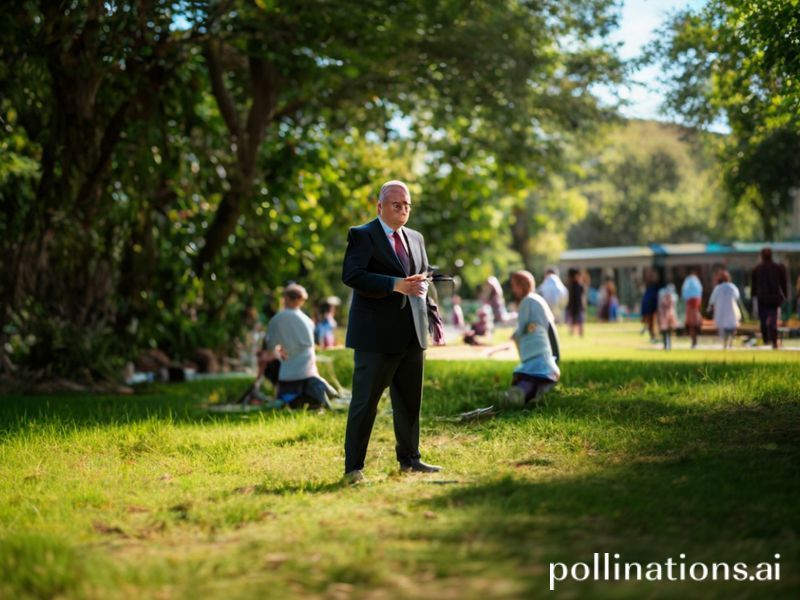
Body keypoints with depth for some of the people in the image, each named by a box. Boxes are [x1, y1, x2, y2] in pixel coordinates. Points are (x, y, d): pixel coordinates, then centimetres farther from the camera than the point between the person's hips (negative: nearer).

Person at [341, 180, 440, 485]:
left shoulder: (415, 238, 17)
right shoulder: (362, 235, -4)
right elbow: (351, 276, -18)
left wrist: (430, 311, 9)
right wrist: (395, 285, -24)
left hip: (412, 333, 7)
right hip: (376, 334, -7)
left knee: (410, 400, 13)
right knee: (365, 401, -3)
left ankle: (409, 459, 24)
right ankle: (354, 468, 2)